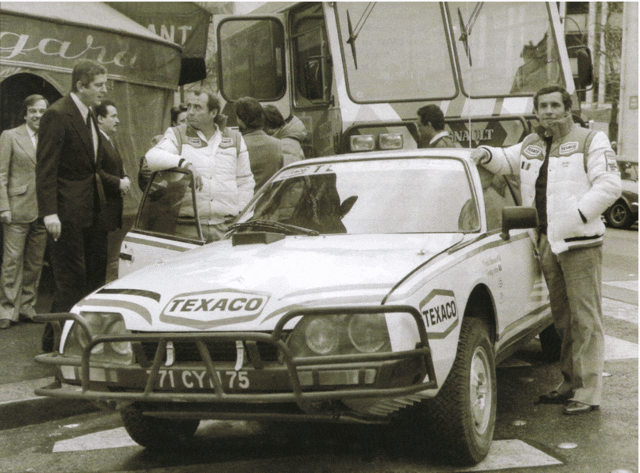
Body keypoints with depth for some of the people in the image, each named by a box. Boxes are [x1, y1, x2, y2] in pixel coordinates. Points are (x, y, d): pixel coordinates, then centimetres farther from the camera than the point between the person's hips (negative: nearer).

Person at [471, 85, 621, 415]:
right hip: (547, 242, 7)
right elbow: (507, 160, 32)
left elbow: (609, 185, -10)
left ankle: (588, 392, -5)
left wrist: (576, 216, -18)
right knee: (562, 318, 13)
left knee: (585, 318, -6)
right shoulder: (532, 145, 17)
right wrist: (487, 155, 9)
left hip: (579, 242, -6)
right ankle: (569, 383, 23)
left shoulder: (591, 141, -1)